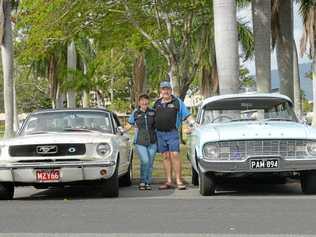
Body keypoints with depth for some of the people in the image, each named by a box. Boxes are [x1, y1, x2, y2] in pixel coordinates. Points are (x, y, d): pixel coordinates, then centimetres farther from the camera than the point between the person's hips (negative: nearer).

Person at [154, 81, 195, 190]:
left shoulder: (177, 102, 3)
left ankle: (179, 181, -10)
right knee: (166, 157, 6)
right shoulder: (157, 103, 14)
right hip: (160, 133, 4)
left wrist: (192, 123, -15)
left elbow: (186, 115, -1)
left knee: (175, 156, -11)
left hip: (172, 133, -4)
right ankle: (169, 182, 8)